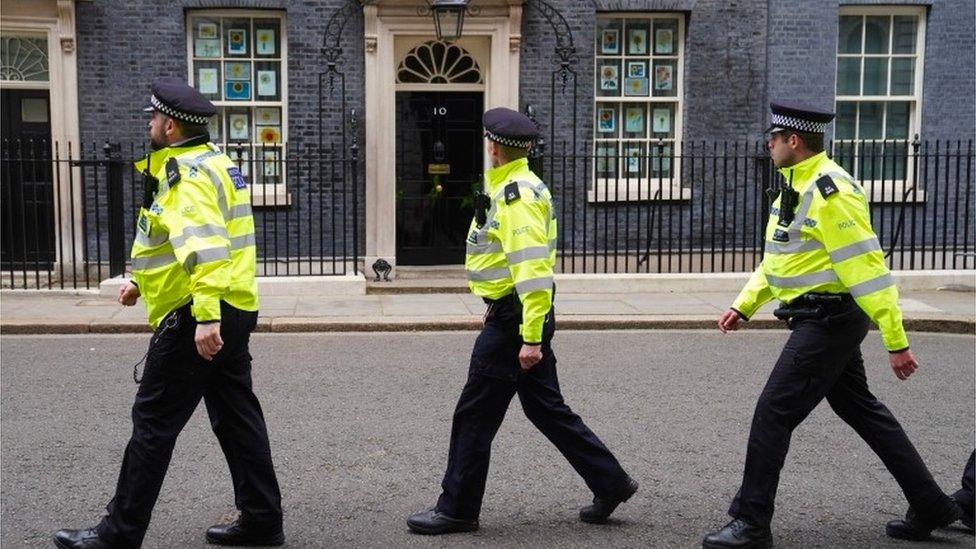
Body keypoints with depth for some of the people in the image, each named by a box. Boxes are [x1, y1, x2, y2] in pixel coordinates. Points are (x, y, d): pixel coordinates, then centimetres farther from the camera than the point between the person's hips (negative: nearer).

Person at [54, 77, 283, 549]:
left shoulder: (186, 172, -15)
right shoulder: (212, 160, 17)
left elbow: (203, 245, -28)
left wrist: (205, 315, -35)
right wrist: (143, 281, 28)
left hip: (196, 318, -10)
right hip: (233, 311, 10)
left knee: (154, 421, -1)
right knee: (235, 414, 13)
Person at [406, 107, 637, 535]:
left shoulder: (517, 196, -19)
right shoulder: (517, 187, 14)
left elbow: (534, 270, -26)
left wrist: (531, 338, -27)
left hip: (514, 320, -10)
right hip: (518, 315, 10)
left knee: (475, 415, 0)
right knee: (547, 409, 16)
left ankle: (457, 510, 12)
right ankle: (611, 484, 23)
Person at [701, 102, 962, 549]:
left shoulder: (830, 192, -21)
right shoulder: (795, 187, 11)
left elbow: (867, 268, -23)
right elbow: (775, 258, 20)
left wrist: (896, 341, -23)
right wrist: (743, 306, 13)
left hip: (830, 319, -11)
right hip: (823, 319, 11)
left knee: (774, 411, -7)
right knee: (859, 408, 18)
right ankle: (932, 507, 30)